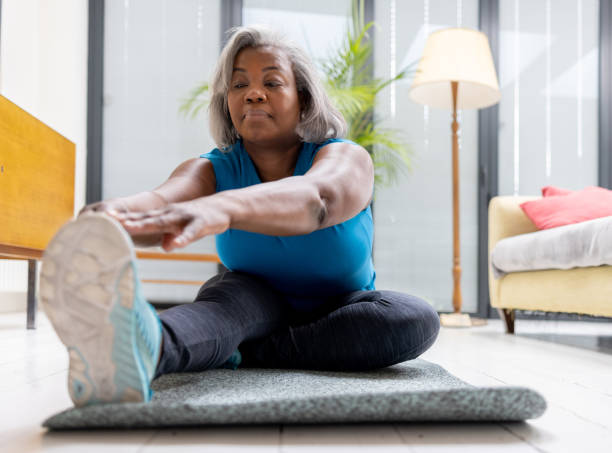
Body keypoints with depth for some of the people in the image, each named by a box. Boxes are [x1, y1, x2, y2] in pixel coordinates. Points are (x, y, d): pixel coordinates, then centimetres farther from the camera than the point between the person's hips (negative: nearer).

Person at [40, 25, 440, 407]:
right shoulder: (213, 170, -13)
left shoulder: (347, 158, -20)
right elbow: (161, 200, -37)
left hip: (338, 315, 0)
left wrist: (220, 208, -68)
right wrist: (115, 214, -63)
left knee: (416, 320, -31)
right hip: (257, 307, 1)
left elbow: (315, 197, -47)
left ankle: (241, 356, -31)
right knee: (235, 292, -33)